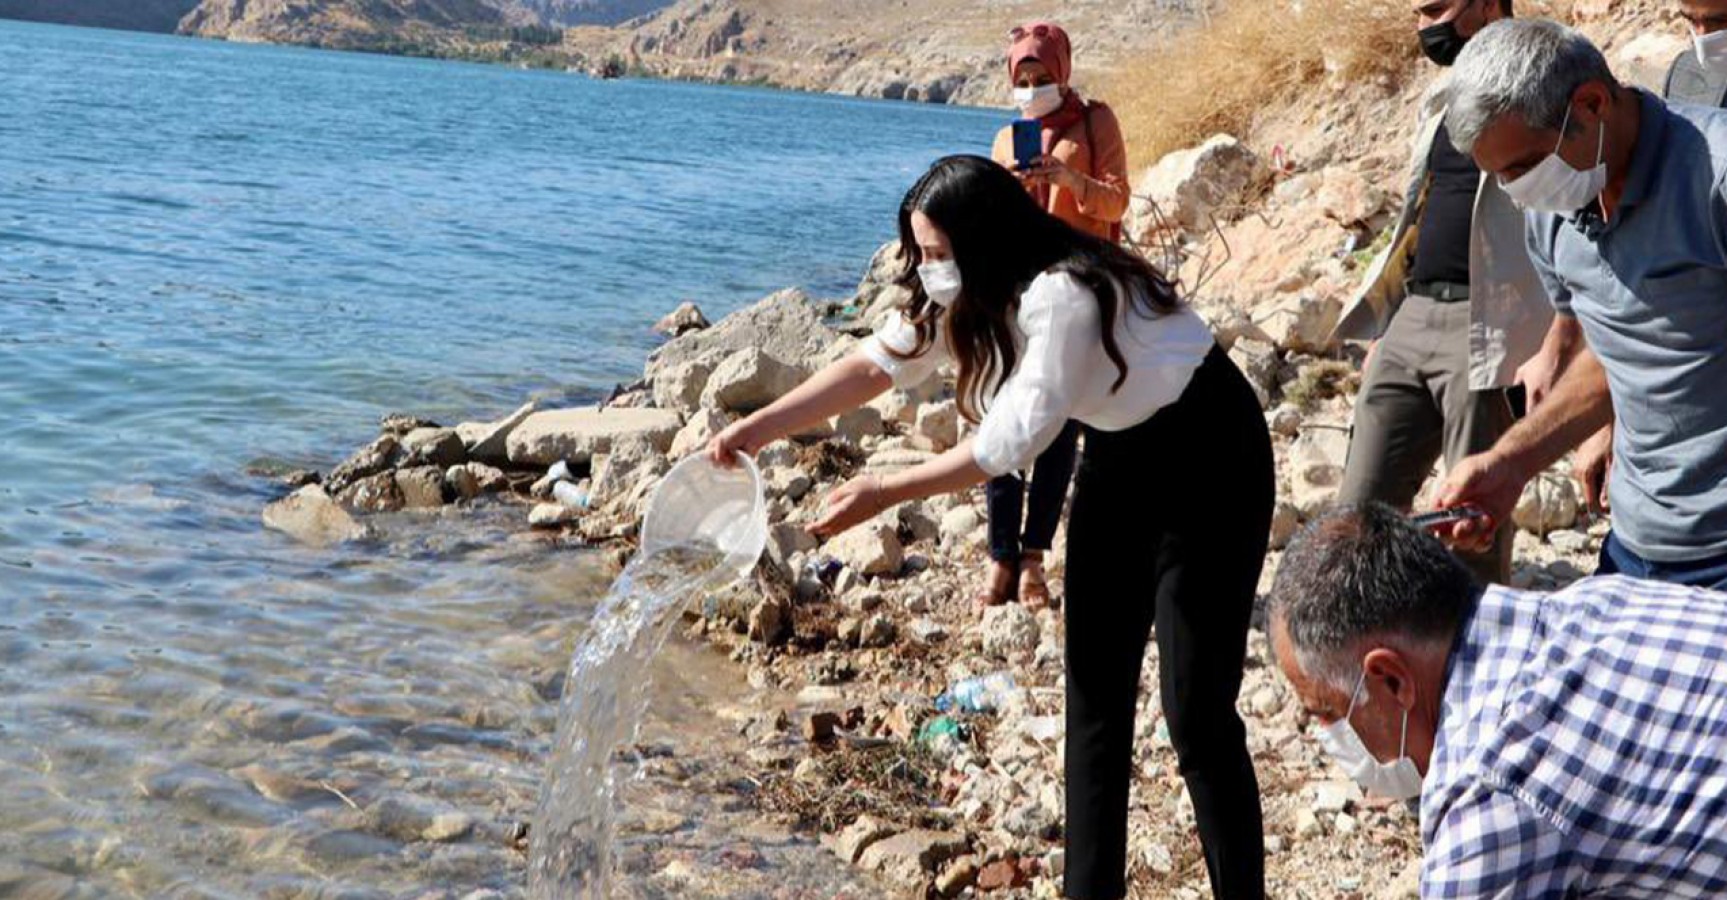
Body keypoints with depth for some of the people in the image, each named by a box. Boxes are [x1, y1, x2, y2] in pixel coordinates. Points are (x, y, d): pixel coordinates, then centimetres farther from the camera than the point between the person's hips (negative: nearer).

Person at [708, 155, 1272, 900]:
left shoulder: (1062, 294, -30)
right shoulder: (977, 293, -3)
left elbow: (1012, 440, -27)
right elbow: (879, 363, 0)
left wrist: (884, 493, -22)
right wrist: (758, 428, -6)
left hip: (1206, 464, -9)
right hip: (1120, 454, 9)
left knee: (1197, 713, -9)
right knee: (1095, 690, 8)